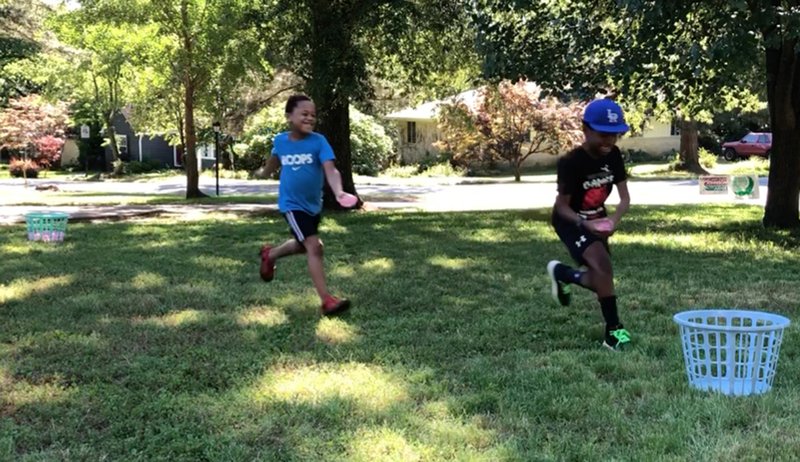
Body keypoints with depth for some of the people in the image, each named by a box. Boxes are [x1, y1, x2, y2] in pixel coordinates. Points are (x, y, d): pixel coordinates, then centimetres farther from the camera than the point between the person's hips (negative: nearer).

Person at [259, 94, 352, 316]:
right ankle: (327, 300, -13)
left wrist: (338, 192, -48)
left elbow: (330, 170, -29)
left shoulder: (318, 141, -16)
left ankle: (270, 254, 53)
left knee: (303, 245, 22)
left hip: (313, 204, 3)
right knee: (314, 247, -15)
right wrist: (265, 174, 36)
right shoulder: (280, 141, -9)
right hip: (292, 204, -2)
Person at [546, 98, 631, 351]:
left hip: (597, 219, 6)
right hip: (570, 221, -6)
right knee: (602, 264, -28)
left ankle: (560, 273, 37)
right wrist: (585, 224, -39)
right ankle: (613, 330, -20)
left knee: (600, 281, 7)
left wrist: (614, 220, -29)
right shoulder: (571, 162, -28)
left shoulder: (613, 155, -12)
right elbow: (561, 206, -21)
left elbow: (625, 197, -9)